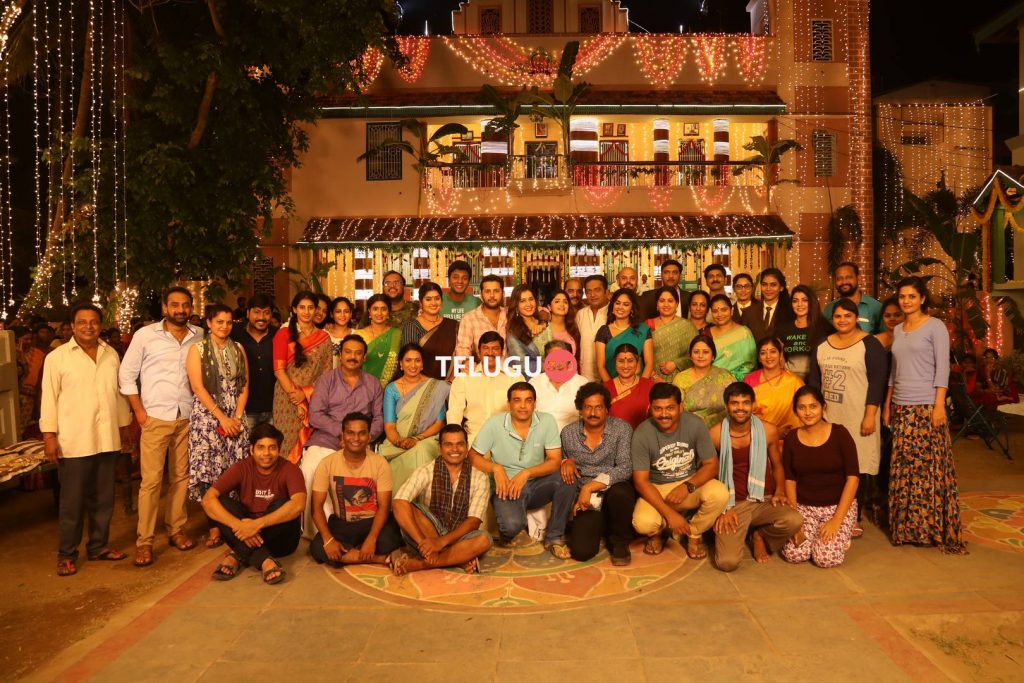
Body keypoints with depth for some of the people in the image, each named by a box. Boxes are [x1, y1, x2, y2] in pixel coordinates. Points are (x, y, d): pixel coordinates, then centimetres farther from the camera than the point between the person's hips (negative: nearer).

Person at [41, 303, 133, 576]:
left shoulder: (111, 355, 9)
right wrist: (49, 435, -10)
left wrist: (124, 425, 14)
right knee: (72, 501, 4)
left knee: (103, 498, 12)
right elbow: (49, 398, -5)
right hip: (73, 441, -4)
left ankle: (98, 546, 26)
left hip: (107, 439, 4)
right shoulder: (57, 357, -4)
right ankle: (66, 554, 17)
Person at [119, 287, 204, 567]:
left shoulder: (199, 336, 4)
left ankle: (176, 529, 23)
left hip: (188, 418, 3)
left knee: (181, 477, 9)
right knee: (151, 480, -3)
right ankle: (144, 541, 7)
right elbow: (126, 374, 2)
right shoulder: (145, 335, -2)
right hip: (155, 418, -3)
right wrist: (139, 411, -3)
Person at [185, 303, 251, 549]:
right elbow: (198, 387, -7)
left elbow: (244, 384, 9)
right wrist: (222, 418, -12)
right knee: (210, 473, -6)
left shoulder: (238, 348, 11)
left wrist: (237, 416, -3)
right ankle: (215, 527, 3)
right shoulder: (198, 349, 1)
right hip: (207, 416, -3)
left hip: (235, 417, 3)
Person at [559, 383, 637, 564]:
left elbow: (625, 469, -17)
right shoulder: (568, 433, 3)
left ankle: (619, 542, -6)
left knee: (619, 492, -38)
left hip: (614, 491, -1)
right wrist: (566, 462, -7)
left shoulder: (622, 429, -6)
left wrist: (591, 486, -24)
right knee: (581, 551, -20)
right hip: (586, 502, 1)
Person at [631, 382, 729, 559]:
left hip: (692, 482, 2)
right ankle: (657, 533, 10)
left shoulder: (695, 424, -16)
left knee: (720, 494, -30)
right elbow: (641, 481, -18)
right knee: (643, 523, -31)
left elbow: (712, 464, -10)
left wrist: (687, 486, -28)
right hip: (656, 489, -2)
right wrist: (669, 513, -27)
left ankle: (693, 534, 2)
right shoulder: (642, 434, -20)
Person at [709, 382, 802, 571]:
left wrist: (779, 491, -4)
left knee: (794, 521, -32)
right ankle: (737, 533, 16)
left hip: (764, 501, 2)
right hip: (732, 504, -2)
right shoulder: (715, 434, -6)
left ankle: (760, 536, 4)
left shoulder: (768, 430, 0)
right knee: (727, 562, -22)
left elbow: (777, 465, 15)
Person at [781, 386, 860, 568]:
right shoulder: (791, 439, 0)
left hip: (839, 505, -2)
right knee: (794, 554, -17)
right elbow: (790, 481, 1)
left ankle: (845, 532, 11)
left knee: (827, 558, -20)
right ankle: (814, 532, 13)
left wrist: (836, 520, -16)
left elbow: (852, 478, -11)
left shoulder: (839, 434, -9)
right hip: (803, 506, 2)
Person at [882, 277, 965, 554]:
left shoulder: (935, 326, -3)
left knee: (929, 466, -3)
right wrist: (887, 405, 15)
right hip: (901, 408, 5)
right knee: (903, 468, 6)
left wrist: (939, 405, -15)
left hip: (926, 406, -5)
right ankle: (907, 526, 14)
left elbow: (942, 367, -8)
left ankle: (934, 527, 7)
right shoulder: (897, 330, 14)